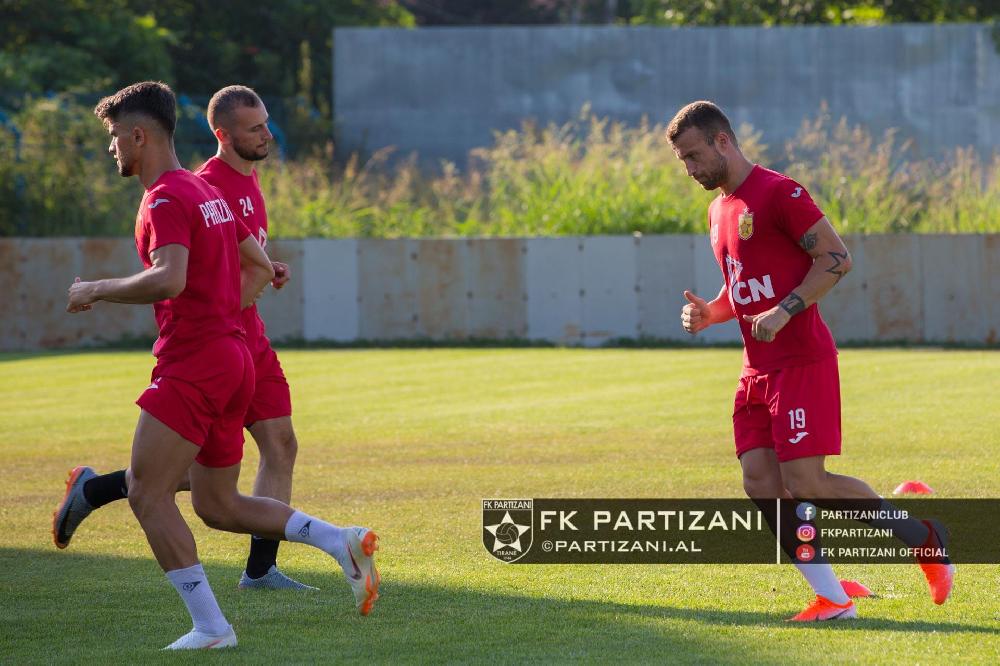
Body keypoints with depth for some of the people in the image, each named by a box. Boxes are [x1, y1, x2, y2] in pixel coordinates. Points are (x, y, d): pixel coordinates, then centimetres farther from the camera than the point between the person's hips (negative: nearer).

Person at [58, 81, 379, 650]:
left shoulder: (166, 199, -12)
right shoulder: (207, 193, 19)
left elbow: (169, 280, -27)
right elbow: (260, 268, 25)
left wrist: (97, 291, -16)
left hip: (193, 364, -10)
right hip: (233, 356, 10)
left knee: (147, 493, -8)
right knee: (218, 506, 15)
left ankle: (210, 626, -12)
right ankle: (342, 541, 4)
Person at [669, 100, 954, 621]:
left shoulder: (779, 193, -10)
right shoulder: (719, 210, 17)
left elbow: (836, 258, -14)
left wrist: (783, 312, -22)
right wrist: (709, 313, 7)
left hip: (801, 363, -9)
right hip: (757, 369, 9)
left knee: (805, 484, -13)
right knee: (761, 485, -2)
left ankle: (921, 537, 5)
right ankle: (831, 600, 2)